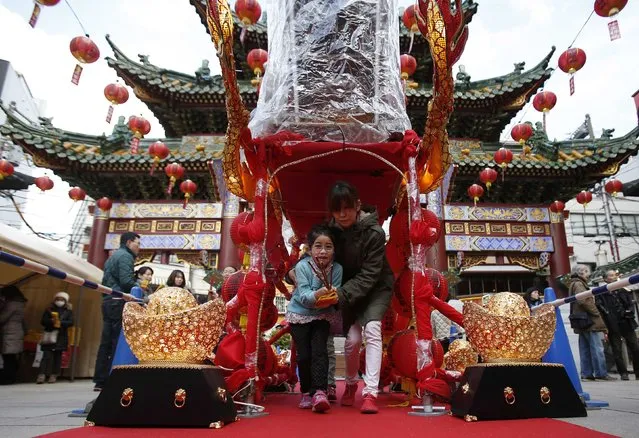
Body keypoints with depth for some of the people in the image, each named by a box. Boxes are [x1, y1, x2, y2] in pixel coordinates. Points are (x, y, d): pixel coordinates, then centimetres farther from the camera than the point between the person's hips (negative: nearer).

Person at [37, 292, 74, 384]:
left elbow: (71, 322, -3)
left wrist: (61, 323, -18)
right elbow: (43, 321, 0)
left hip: (61, 337, 1)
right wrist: (52, 321, -18)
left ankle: (54, 375, 12)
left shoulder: (68, 311, 6)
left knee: (58, 356, 5)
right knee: (47, 355, -8)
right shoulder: (49, 309, 6)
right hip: (49, 335, -1)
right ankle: (42, 375, -7)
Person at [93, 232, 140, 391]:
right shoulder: (125, 256, -7)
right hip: (119, 302, -10)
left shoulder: (112, 256, 24)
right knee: (118, 342, -7)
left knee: (106, 341, 9)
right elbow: (126, 281, -18)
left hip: (108, 301, 10)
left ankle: (100, 380, 12)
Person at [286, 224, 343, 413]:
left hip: (322, 315, 2)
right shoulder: (302, 266, -22)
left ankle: (319, 392, -8)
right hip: (299, 314, -1)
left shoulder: (337, 269, -14)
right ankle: (306, 392, 18)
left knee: (319, 351, -13)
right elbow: (304, 297, -28)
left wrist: (333, 297, -38)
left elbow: (335, 296, -16)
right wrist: (318, 294, -46)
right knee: (304, 354, -1)